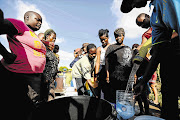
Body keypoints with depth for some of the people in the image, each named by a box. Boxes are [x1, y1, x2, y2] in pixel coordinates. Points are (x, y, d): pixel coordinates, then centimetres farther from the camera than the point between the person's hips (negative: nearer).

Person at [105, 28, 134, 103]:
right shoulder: (111, 48, 4)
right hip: (115, 78, -5)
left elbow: (133, 64, 21)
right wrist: (107, 75, -11)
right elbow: (107, 61, -3)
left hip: (128, 79, 5)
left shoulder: (129, 49, 19)